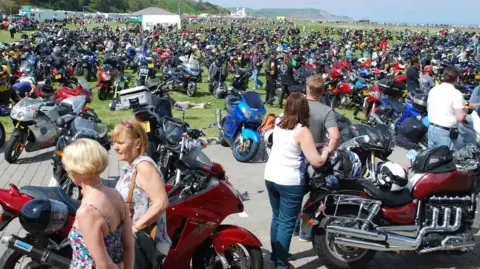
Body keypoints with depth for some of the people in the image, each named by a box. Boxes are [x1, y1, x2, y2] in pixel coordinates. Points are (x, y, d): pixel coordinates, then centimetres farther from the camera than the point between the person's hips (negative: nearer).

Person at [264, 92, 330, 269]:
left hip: (270, 176, 7)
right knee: (287, 224, 3)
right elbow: (317, 162, -19)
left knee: (277, 217, 21)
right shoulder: (302, 131, -17)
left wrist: (314, 144, 19)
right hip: (290, 182, -7)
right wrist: (327, 150, 0)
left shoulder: (278, 122, 3)